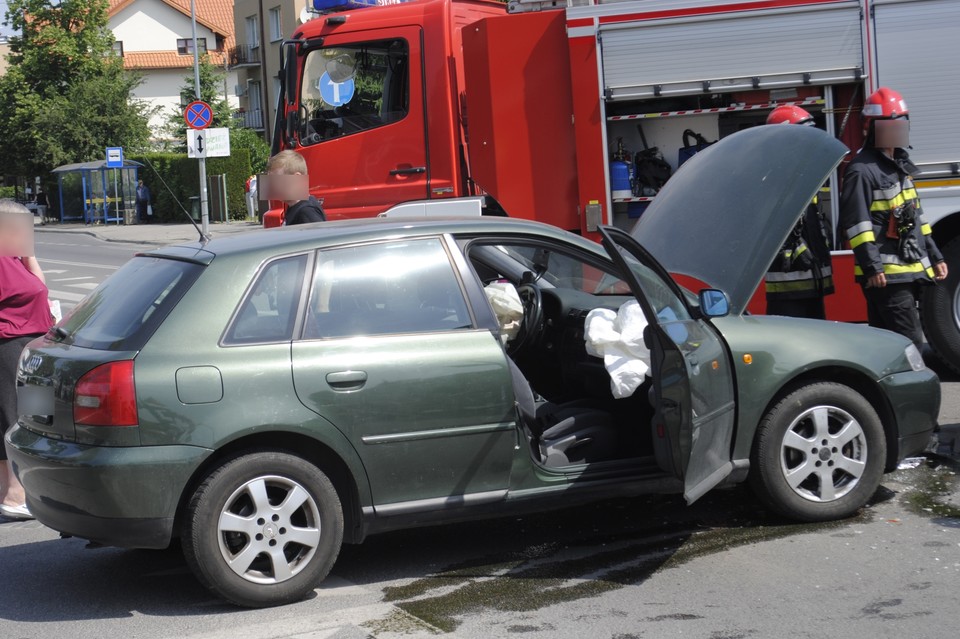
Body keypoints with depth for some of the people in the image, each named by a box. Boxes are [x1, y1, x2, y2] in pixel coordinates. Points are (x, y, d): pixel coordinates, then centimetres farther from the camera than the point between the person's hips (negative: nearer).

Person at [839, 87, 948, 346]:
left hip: (909, 271, 9)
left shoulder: (900, 165, 19)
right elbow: (856, 222, -17)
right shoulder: (862, 170, -10)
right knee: (910, 342, -13)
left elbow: (916, 217, 24)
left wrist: (934, 257, 21)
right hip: (885, 275, -9)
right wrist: (872, 267, -23)